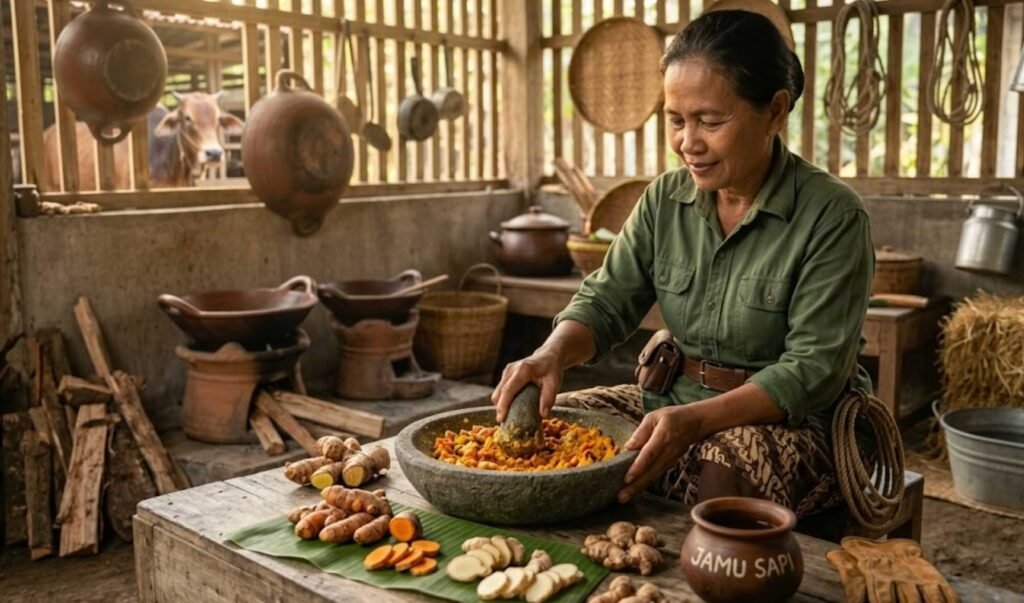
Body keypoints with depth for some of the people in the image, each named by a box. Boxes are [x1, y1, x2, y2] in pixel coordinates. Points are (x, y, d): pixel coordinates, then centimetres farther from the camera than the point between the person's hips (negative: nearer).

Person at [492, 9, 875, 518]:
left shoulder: (832, 216, -14)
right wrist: (553, 354, -21)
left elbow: (814, 368, -18)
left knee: (721, 476, -36)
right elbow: (606, 302, 2)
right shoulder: (665, 200, 2)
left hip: (791, 421, -4)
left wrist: (696, 419, -31)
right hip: (674, 401, 5)